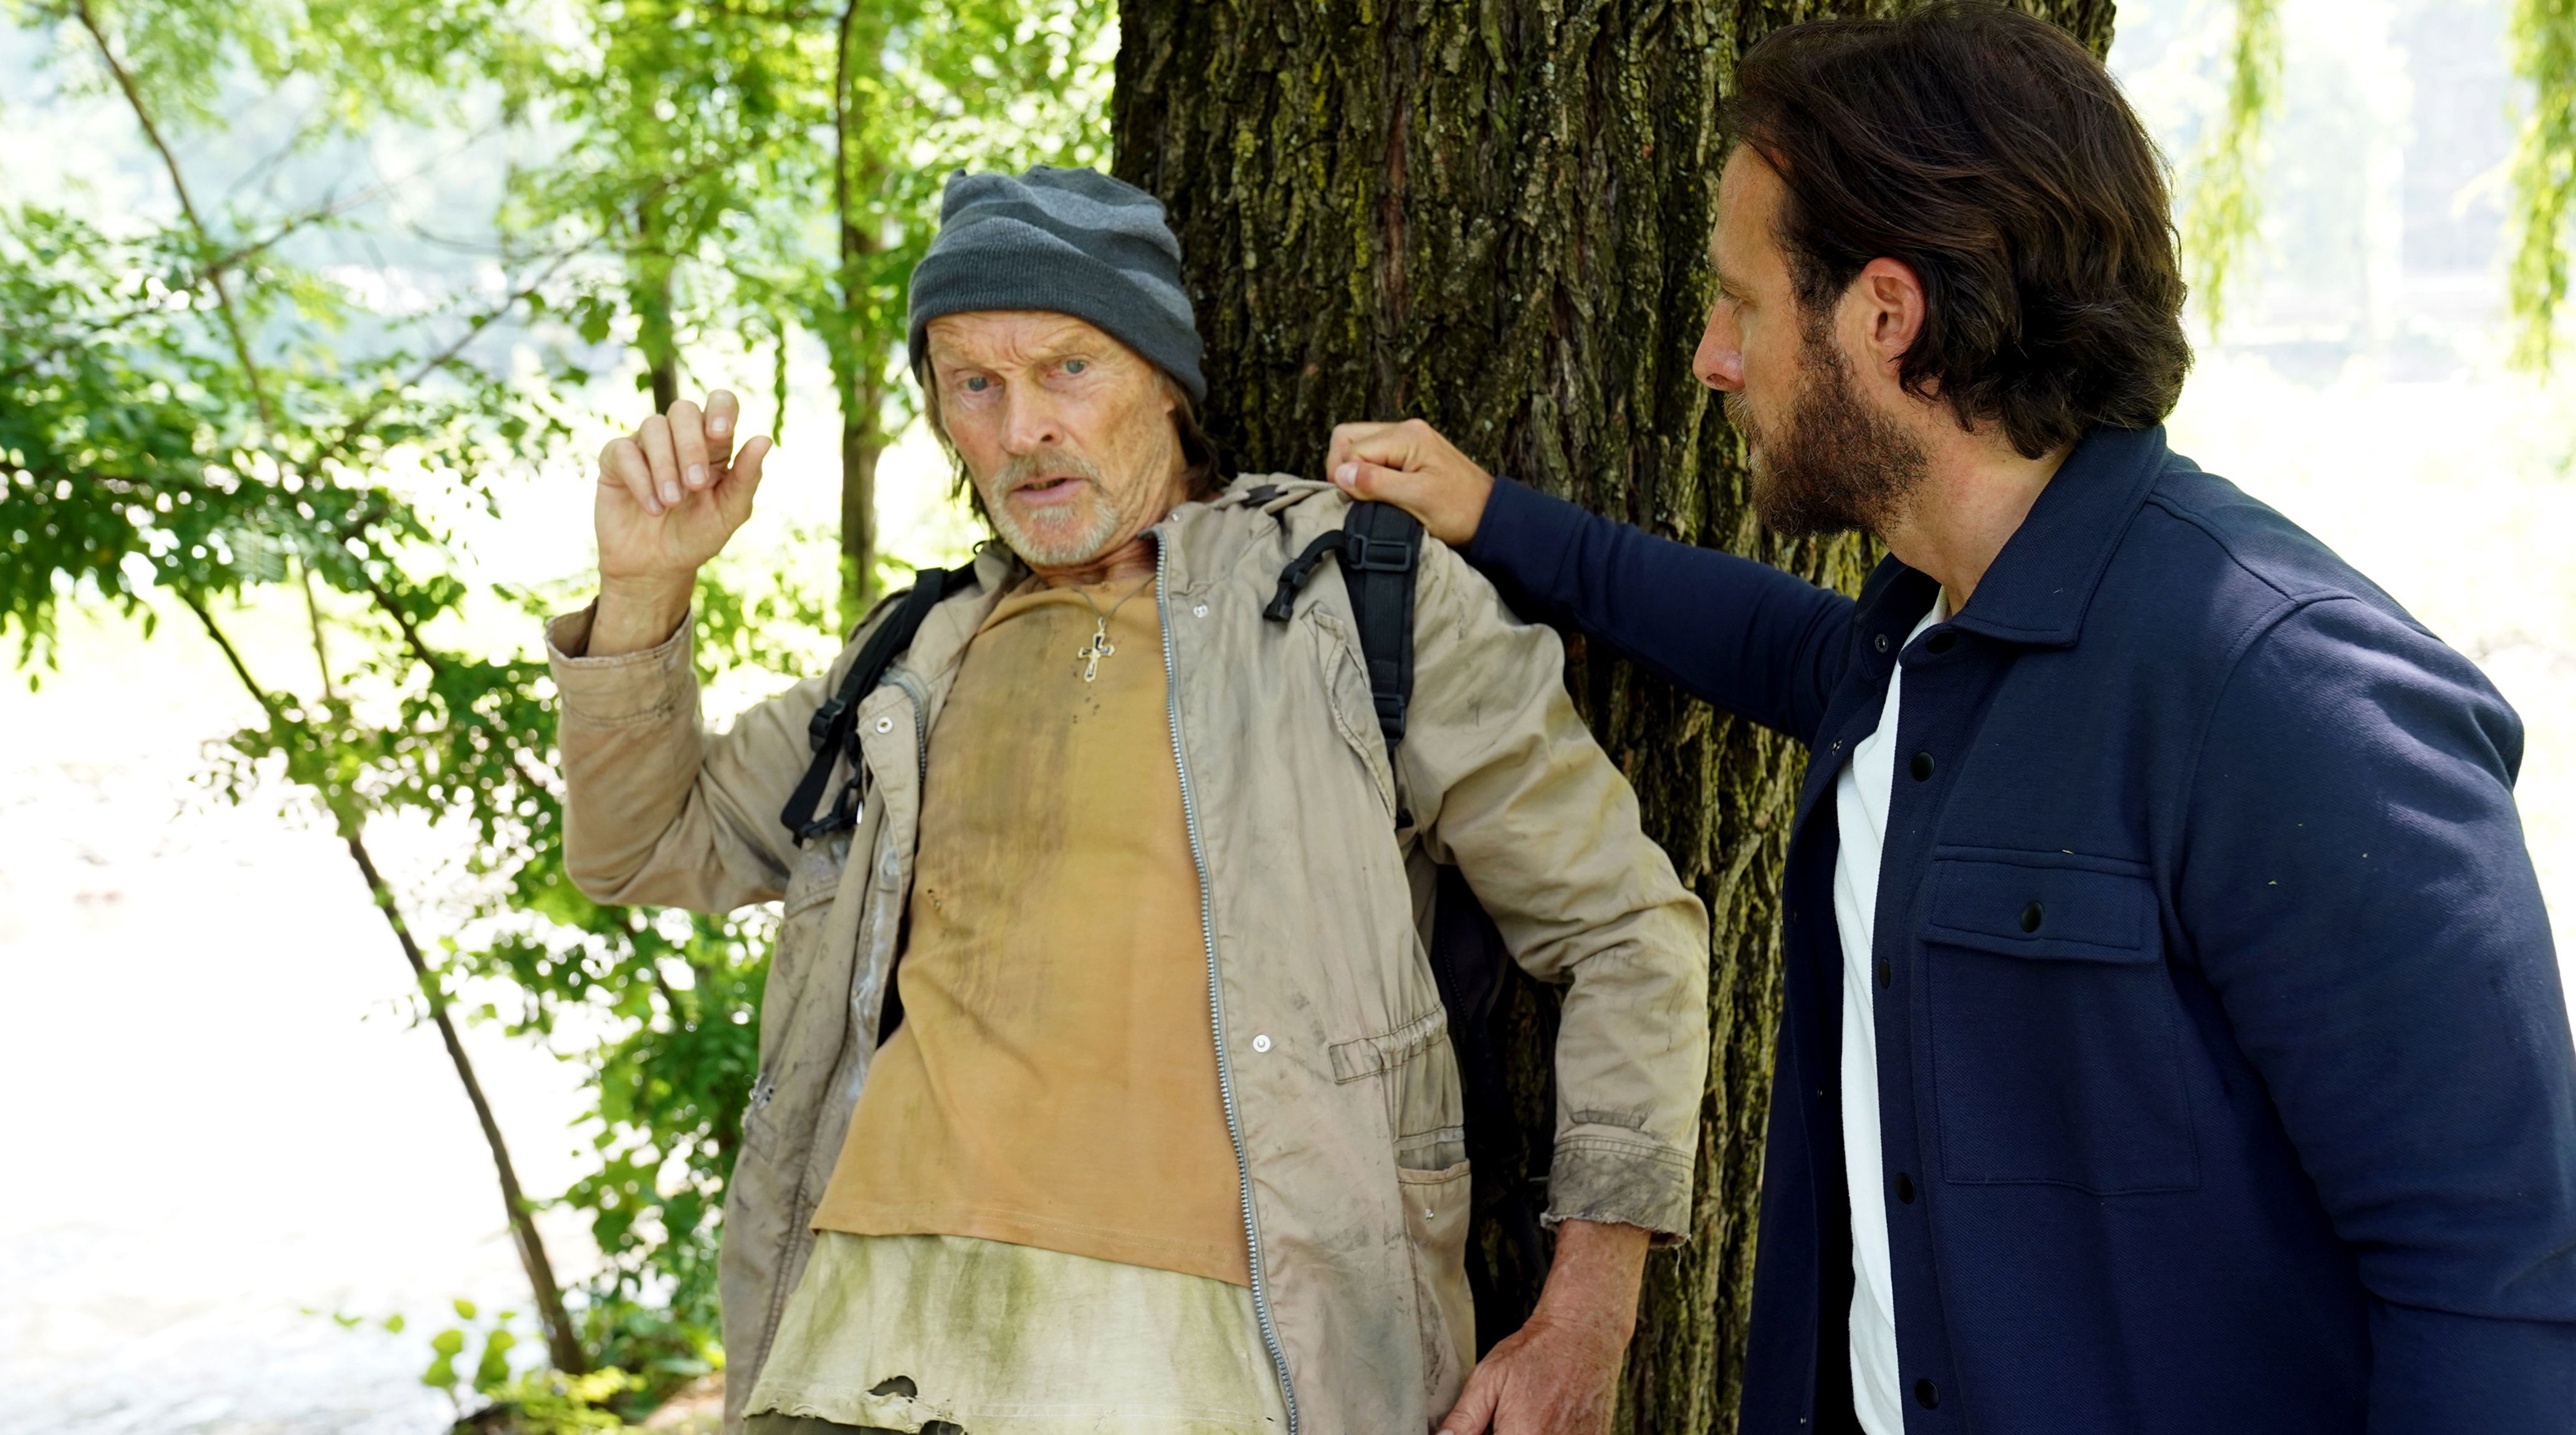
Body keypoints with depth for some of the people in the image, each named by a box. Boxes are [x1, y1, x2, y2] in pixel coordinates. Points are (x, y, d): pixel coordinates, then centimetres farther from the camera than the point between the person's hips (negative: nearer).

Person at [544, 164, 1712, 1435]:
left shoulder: (1352, 587, 7)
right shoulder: (925, 659, 21)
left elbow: (1627, 929, 7)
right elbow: (645, 848, 30)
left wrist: (1584, 1325, -1)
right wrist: (645, 587, 10)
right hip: (873, 1331, 4)